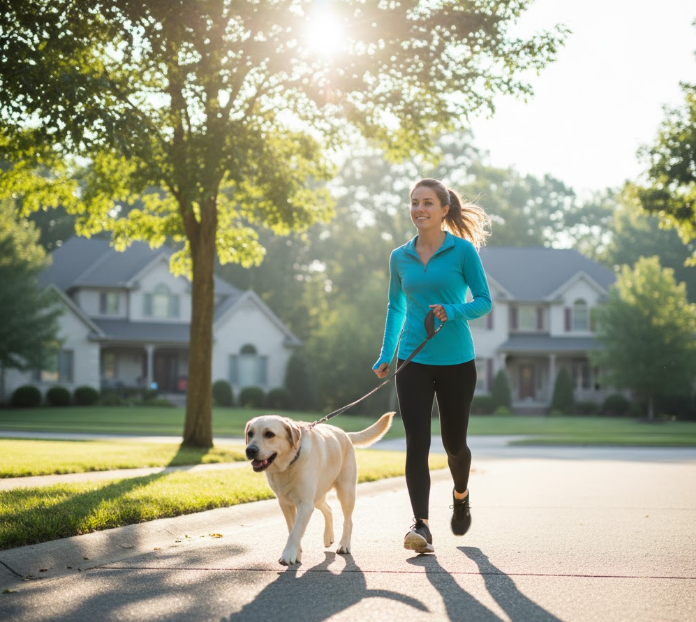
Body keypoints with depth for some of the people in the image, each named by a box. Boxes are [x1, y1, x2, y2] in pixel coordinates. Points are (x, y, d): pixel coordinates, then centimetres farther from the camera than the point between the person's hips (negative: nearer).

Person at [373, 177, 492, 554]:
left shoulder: (463, 250, -4)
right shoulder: (400, 258, 7)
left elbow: (484, 301, -4)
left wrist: (452, 312, -22)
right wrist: (386, 354, 11)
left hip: (456, 361, -2)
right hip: (413, 361, 2)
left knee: (454, 442, 11)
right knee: (416, 444, -11)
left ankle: (460, 495, 42)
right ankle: (421, 525, -14)